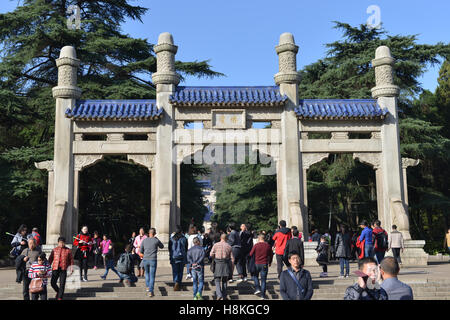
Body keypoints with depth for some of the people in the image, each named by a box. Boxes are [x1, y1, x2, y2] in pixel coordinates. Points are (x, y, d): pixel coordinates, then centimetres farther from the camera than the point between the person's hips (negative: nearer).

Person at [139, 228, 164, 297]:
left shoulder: (144, 240, 2)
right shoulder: (156, 240, -3)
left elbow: (140, 251, 8)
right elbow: (162, 246, 18)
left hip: (145, 259, 3)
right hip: (153, 260, -3)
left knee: (147, 273, 28)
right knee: (152, 276, -2)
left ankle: (148, 287, 33)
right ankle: (150, 291, -11)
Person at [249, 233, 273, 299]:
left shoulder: (256, 245, -7)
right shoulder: (268, 246, 1)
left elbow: (250, 254, -3)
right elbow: (271, 255, 11)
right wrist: (270, 262, 27)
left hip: (257, 264, -1)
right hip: (265, 264, 1)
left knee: (255, 276, 22)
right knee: (263, 279, 6)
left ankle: (257, 289, 5)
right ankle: (263, 295, 5)